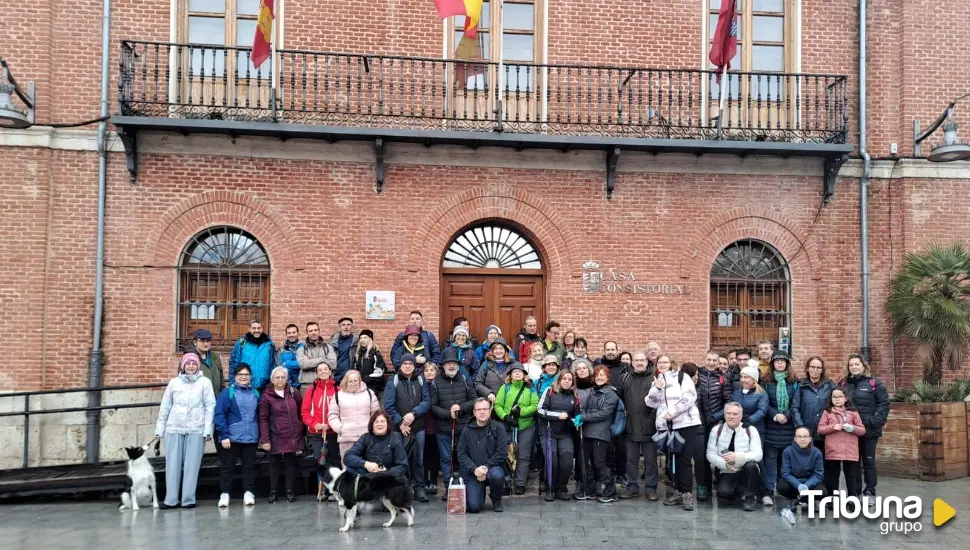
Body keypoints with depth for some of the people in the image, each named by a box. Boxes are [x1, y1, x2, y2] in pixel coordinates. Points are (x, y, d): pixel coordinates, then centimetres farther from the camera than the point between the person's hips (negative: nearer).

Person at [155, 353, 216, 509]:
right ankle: (171, 499, 8)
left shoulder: (205, 382, 3)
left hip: (196, 430, -2)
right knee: (173, 464, 3)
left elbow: (210, 406, -1)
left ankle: (188, 499, 6)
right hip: (174, 429, 2)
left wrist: (208, 430, -7)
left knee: (192, 465, 0)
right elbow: (165, 407, 12)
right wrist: (159, 429, 9)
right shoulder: (174, 382, 9)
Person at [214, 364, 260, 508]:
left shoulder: (255, 393, 9)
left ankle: (248, 493, 14)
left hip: (251, 438, 3)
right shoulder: (228, 392, -3)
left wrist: (260, 435, 7)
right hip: (231, 438, -3)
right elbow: (219, 414, -8)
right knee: (227, 466, 5)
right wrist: (224, 435, -14)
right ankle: (225, 494, 13)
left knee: (250, 466, 6)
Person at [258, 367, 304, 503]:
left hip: (294, 438, 2)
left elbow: (302, 411, 16)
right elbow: (263, 419, -6)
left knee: (291, 464, 4)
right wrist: (264, 440, -11)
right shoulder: (266, 396, -2)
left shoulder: (294, 393, 7)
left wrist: (300, 427, 6)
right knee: (274, 464, 4)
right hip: (276, 439, -2)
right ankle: (273, 492, 11)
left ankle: (290, 492, 10)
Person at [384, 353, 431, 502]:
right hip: (400, 428, -2)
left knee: (419, 459, 6)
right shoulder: (393, 381, 2)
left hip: (418, 427, 3)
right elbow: (389, 405, -4)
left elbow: (427, 401, 2)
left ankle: (418, 488, 15)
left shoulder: (420, 381, 10)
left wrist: (414, 413, -13)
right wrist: (400, 422, -11)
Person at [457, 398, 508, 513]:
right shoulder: (467, 431, 4)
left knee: (497, 475, -37)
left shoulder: (498, 428, -1)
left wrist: (486, 467, -16)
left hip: (493, 468, 0)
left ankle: (496, 499, -2)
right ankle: (481, 492, 22)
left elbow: (501, 453, -7)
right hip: (473, 472, 1)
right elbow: (461, 454, 0)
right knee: (473, 507, -17)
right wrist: (474, 469, -14)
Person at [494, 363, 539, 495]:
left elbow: (535, 406, -5)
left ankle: (520, 484, 10)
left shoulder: (530, 389, 5)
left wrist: (521, 411, -17)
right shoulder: (505, 388, 5)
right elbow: (497, 405, -1)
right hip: (508, 426, 0)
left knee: (523, 456, 3)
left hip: (526, 426, 0)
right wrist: (505, 416, -16)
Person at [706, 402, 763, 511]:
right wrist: (725, 464, -22)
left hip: (746, 472, 0)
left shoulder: (751, 430, -4)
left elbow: (758, 454, -15)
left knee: (751, 465, -34)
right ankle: (736, 490, 10)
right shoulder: (717, 430, 0)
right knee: (723, 492, -29)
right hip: (726, 473, 1)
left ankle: (750, 497, -9)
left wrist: (737, 456, -32)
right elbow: (710, 454, -3)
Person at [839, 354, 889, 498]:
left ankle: (870, 491, 13)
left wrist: (876, 421, -14)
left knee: (869, 460, 4)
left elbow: (884, 403, -4)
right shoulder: (843, 384, 9)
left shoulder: (874, 382, -1)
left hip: (869, 430, -3)